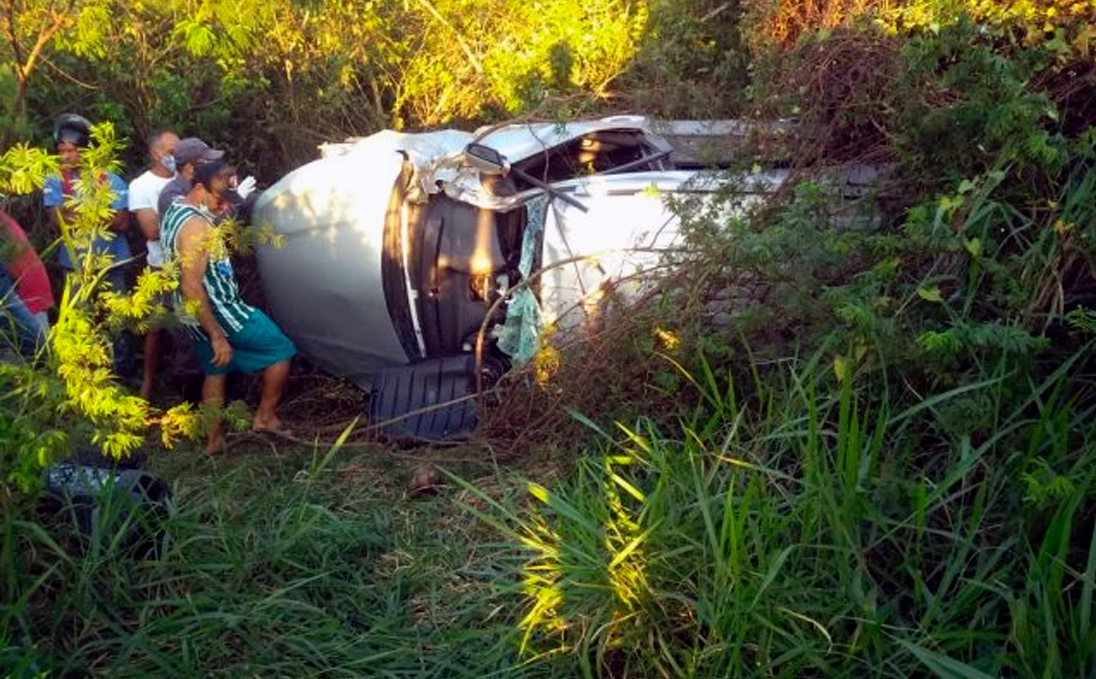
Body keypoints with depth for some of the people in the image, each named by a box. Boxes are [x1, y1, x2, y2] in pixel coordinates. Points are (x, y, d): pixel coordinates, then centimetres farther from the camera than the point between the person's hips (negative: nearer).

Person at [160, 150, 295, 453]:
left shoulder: (175, 211, 4)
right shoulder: (195, 225, -27)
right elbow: (191, 286, -30)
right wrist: (217, 336, -27)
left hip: (199, 313, 9)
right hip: (218, 311, -9)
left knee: (216, 370, 22)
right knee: (281, 349, 5)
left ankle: (214, 438, 28)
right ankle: (265, 417, 15)